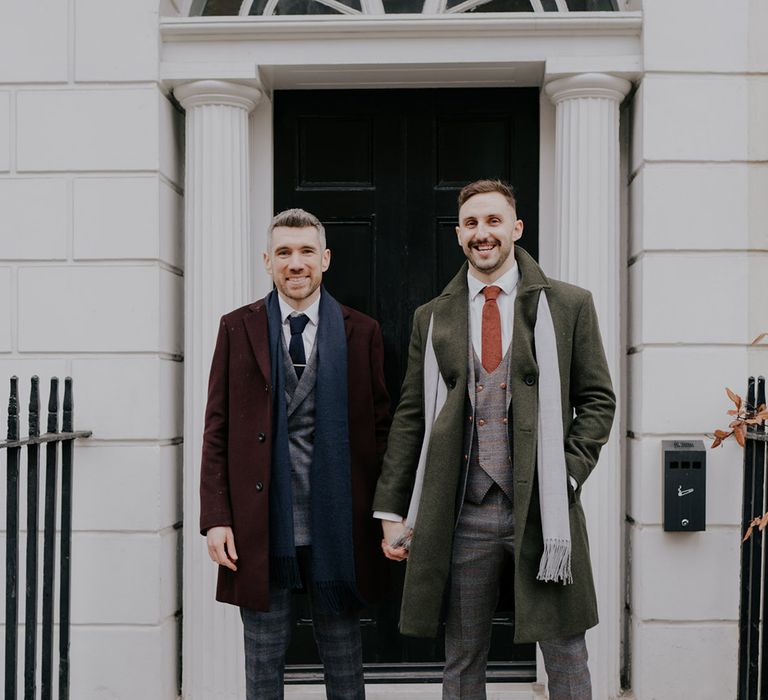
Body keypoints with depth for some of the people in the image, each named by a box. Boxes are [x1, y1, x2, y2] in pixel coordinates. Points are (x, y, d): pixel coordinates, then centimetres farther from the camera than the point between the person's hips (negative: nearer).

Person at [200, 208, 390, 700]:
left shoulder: (362, 332, 4)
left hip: (337, 526, 0)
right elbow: (217, 431, 3)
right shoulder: (238, 328, 4)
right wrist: (215, 517, -4)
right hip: (260, 525, 0)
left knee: (344, 658, 13)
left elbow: (380, 428, 5)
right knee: (264, 660, 12)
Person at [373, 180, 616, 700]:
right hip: (462, 514, 2)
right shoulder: (433, 318, 10)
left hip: (541, 508, -1)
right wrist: (391, 509, 6)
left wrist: (567, 476, -8)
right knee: (462, 657, 11)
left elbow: (598, 399, 6)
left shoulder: (568, 305, 5)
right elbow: (411, 416, 10)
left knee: (565, 655, 6)